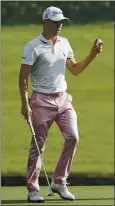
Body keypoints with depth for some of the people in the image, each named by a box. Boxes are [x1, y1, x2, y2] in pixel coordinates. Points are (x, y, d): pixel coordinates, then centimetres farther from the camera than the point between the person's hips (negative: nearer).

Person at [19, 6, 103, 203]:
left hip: (63, 98, 6)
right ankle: (32, 189, 6)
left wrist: (91, 55, 5)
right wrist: (25, 104, -16)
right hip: (42, 100, -6)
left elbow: (75, 69, 19)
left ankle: (59, 182, 7)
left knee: (72, 137, -5)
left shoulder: (64, 43, 11)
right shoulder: (33, 47, -8)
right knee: (38, 144, -3)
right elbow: (23, 77, -9)